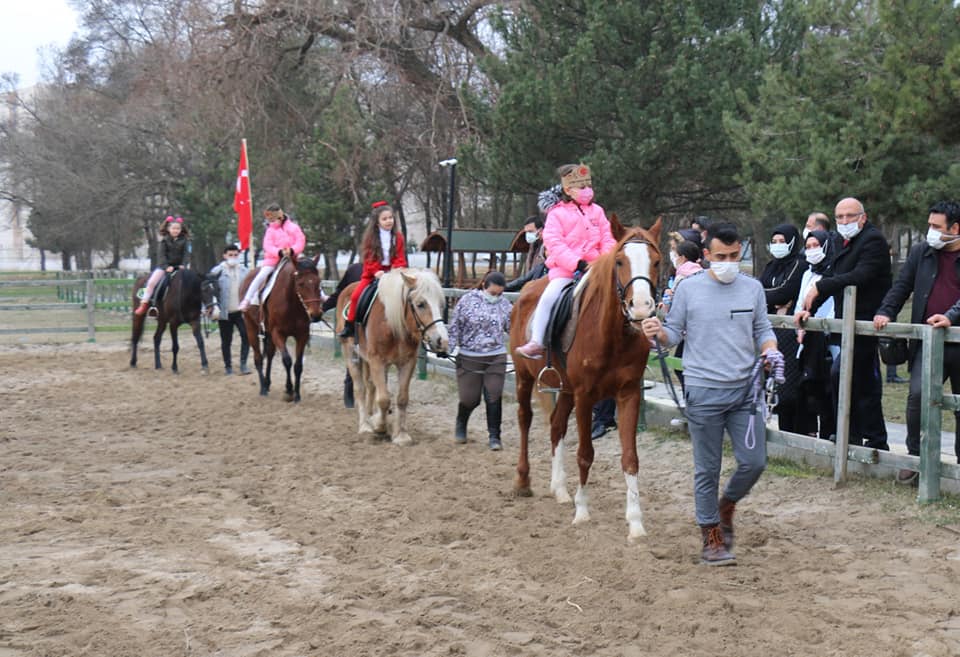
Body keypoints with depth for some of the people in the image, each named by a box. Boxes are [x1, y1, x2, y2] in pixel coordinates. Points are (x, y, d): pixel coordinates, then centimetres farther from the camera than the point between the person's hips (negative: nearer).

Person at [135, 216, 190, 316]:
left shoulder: (184, 241, 6)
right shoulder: (165, 240, 3)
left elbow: (186, 254, 0)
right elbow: (161, 255, -5)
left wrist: (183, 265, -17)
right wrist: (166, 267, -19)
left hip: (179, 267, 1)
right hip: (164, 266, -1)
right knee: (151, 282, -17)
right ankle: (144, 304, -10)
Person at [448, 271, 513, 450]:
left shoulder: (505, 305, 1)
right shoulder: (468, 300, -5)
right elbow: (455, 325, -1)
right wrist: (450, 347, -6)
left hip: (496, 358, 1)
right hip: (469, 358, -1)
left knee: (493, 397, -2)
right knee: (469, 398, 7)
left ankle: (494, 436, 7)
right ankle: (461, 425, 37)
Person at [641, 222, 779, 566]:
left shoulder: (753, 289, 5)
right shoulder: (689, 289, -2)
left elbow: (762, 330, 12)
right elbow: (674, 333, 2)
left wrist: (770, 351, -9)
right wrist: (658, 332, -19)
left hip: (745, 388, 2)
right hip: (703, 392, -2)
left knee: (754, 462, 1)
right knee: (707, 470, 4)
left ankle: (727, 504, 31)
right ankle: (712, 536, 16)